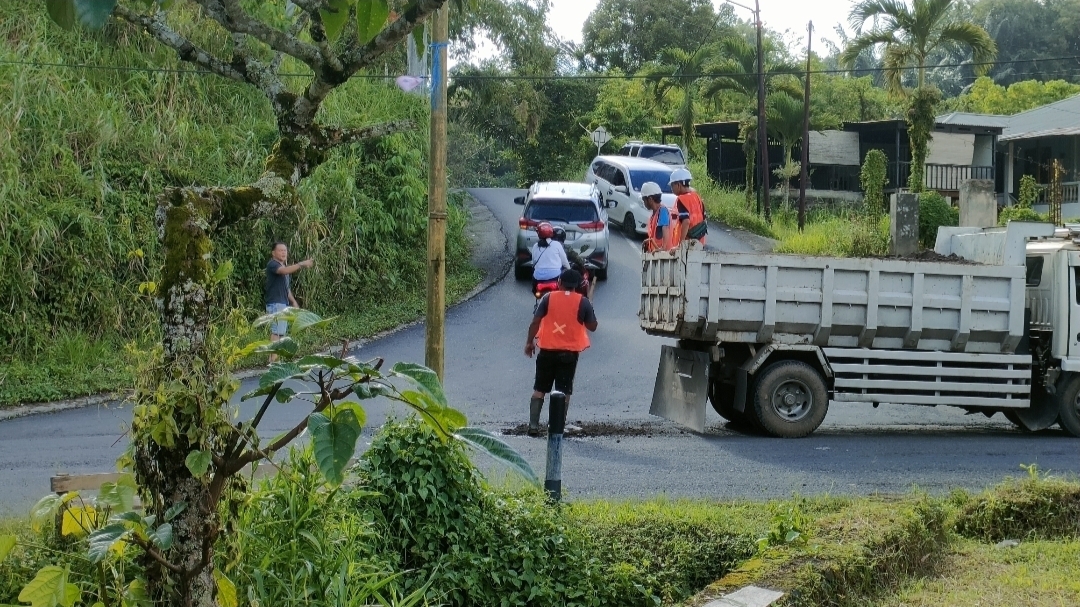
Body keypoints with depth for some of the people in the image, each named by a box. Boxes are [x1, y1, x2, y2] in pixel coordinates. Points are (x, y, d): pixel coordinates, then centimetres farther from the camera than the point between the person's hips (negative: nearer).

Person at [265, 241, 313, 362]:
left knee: (282, 333, 7)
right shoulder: (272, 265, -8)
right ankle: (274, 360, -16)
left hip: (284, 304, 9)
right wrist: (302, 264, -33)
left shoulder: (284, 266, 21)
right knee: (276, 332, -13)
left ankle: (274, 359, 8)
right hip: (275, 304, -9)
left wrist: (293, 302, 21)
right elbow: (284, 270, -30)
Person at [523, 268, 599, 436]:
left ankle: (533, 425, 4)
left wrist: (529, 342, 6)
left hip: (548, 350, 0)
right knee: (564, 392, 5)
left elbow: (535, 322, -5)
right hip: (570, 353, 0)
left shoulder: (549, 298, -3)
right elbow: (592, 326, 2)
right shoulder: (583, 302, -3)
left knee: (539, 389, 10)